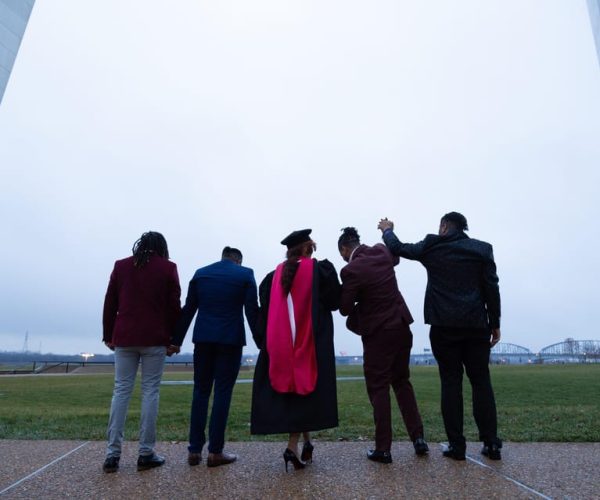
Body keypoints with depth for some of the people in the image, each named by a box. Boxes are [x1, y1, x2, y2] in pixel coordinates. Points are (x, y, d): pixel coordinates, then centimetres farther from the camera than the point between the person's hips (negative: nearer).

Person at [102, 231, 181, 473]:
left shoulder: (121, 265, 8)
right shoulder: (168, 268, 1)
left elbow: (110, 304, 8)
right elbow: (174, 307, -2)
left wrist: (108, 335, 15)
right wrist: (173, 339, 4)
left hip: (124, 337, 3)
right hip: (155, 338, -2)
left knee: (121, 390, 8)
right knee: (150, 391, 2)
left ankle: (113, 454, 9)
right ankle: (146, 453, 6)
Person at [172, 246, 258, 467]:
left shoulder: (200, 273, 8)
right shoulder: (245, 274, -1)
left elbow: (188, 310, 8)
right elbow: (251, 310, -5)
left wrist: (176, 340, 12)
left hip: (203, 338, 3)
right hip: (231, 339, -3)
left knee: (201, 392, 12)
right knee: (223, 393, 4)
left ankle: (195, 450, 16)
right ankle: (215, 451, 9)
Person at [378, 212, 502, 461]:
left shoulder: (431, 246, 3)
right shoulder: (482, 249, 6)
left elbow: (398, 248, 14)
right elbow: (492, 289, 2)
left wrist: (387, 230, 33)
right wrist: (495, 324, 9)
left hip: (444, 326, -1)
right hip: (476, 325, 2)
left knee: (451, 382, 4)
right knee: (481, 382, 10)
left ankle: (456, 444, 9)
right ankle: (491, 443, 14)